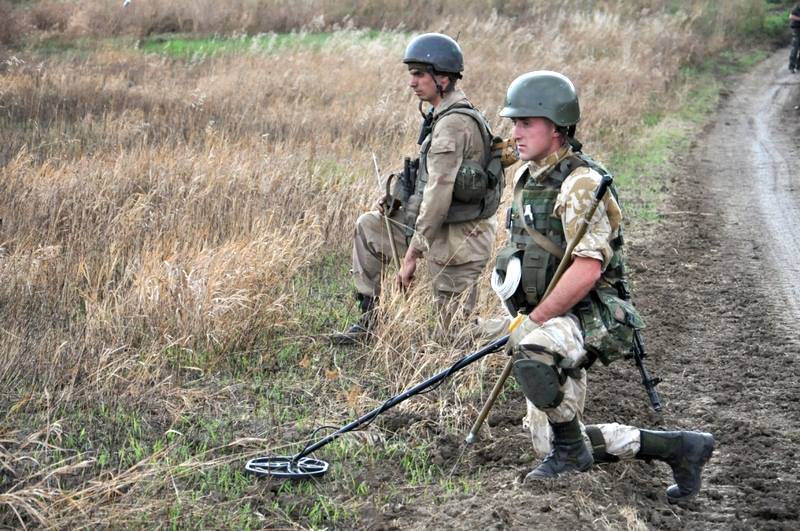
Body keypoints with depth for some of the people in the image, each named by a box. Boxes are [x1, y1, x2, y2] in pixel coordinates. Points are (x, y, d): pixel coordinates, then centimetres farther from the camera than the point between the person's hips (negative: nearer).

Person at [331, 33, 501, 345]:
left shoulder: (453, 124, -22)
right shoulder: (442, 115, 10)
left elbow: (439, 194, -25)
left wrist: (412, 254, -22)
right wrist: (397, 201, 5)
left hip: (458, 239, -10)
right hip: (442, 227, 10)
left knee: (455, 330, -1)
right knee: (368, 227, 16)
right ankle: (366, 324, 20)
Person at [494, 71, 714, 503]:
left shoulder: (582, 184, -17)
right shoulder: (526, 177, 11)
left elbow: (587, 270, -26)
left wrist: (533, 322, -21)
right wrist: (523, 319, 17)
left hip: (590, 320, -9)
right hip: (553, 324, 10)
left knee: (533, 356, -41)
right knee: (552, 446, 9)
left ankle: (570, 448, -16)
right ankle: (677, 447, 20)